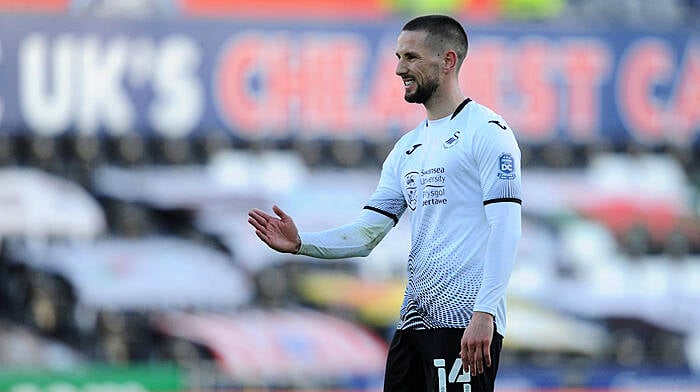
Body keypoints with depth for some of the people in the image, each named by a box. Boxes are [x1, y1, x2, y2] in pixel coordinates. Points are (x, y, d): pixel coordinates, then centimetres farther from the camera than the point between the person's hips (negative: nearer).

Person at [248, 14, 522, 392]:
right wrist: (302, 243, -2)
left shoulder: (487, 131, -6)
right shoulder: (407, 148, 20)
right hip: (415, 318, 8)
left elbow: (505, 229, -15)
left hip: (465, 320, -8)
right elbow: (367, 233, 15)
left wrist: (484, 313, -23)